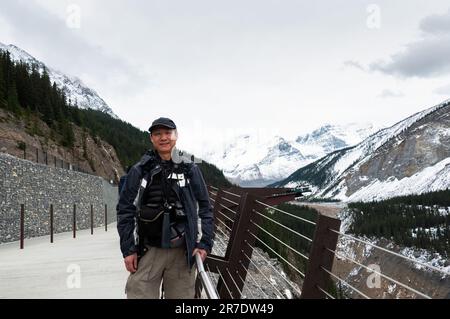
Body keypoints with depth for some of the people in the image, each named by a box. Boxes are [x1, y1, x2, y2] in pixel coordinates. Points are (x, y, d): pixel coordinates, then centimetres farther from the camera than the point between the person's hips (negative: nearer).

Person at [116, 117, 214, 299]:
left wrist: (205, 243, -2)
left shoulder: (190, 170, 7)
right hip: (148, 251, -1)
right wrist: (128, 249, -2)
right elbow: (125, 210, 4)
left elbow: (204, 208, 8)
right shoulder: (139, 171, 3)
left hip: (183, 252, 1)